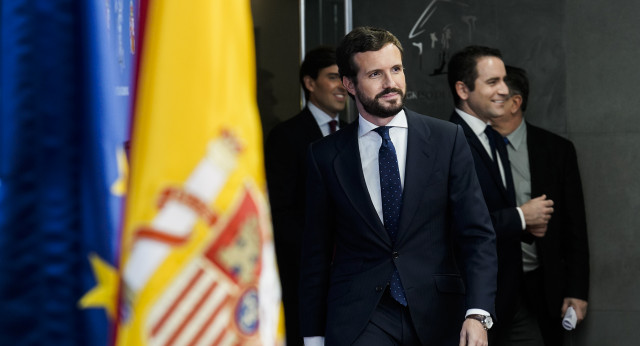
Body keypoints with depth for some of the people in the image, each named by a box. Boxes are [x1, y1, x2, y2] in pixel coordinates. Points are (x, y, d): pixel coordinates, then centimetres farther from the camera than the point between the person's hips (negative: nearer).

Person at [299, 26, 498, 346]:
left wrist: (477, 314, -16)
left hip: (437, 319, 1)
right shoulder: (326, 156, 5)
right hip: (359, 319, 0)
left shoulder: (447, 140, 2)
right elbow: (316, 252, 9)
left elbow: (477, 235, -2)